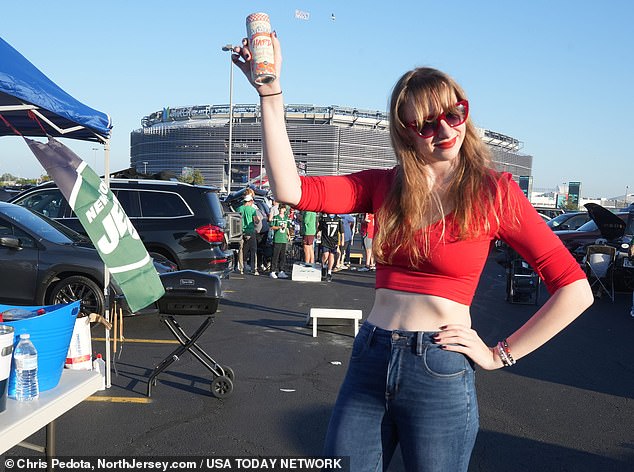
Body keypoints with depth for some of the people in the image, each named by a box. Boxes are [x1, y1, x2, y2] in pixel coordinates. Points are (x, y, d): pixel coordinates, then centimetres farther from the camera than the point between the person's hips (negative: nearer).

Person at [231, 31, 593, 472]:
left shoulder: (494, 191, -4)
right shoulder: (385, 186, 5)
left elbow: (575, 290, -5)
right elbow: (290, 189, -8)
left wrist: (500, 355, -5)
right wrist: (270, 90, -9)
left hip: (440, 374, -3)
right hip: (369, 361, 4)